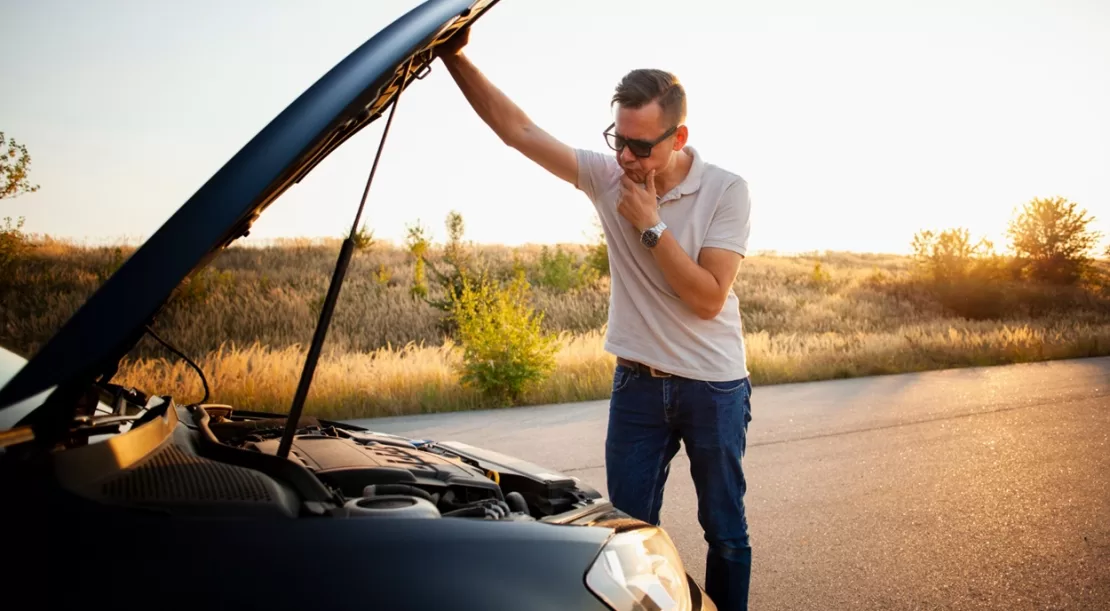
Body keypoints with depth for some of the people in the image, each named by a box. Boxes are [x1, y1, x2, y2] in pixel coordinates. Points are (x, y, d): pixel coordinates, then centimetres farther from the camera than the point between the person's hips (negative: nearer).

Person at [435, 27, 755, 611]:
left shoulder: (726, 191, -12)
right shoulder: (608, 177, -5)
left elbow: (708, 299, -19)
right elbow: (518, 129, -10)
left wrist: (652, 226, -22)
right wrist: (454, 58, -18)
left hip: (714, 387, -2)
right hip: (637, 384, 2)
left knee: (725, 531, 13)